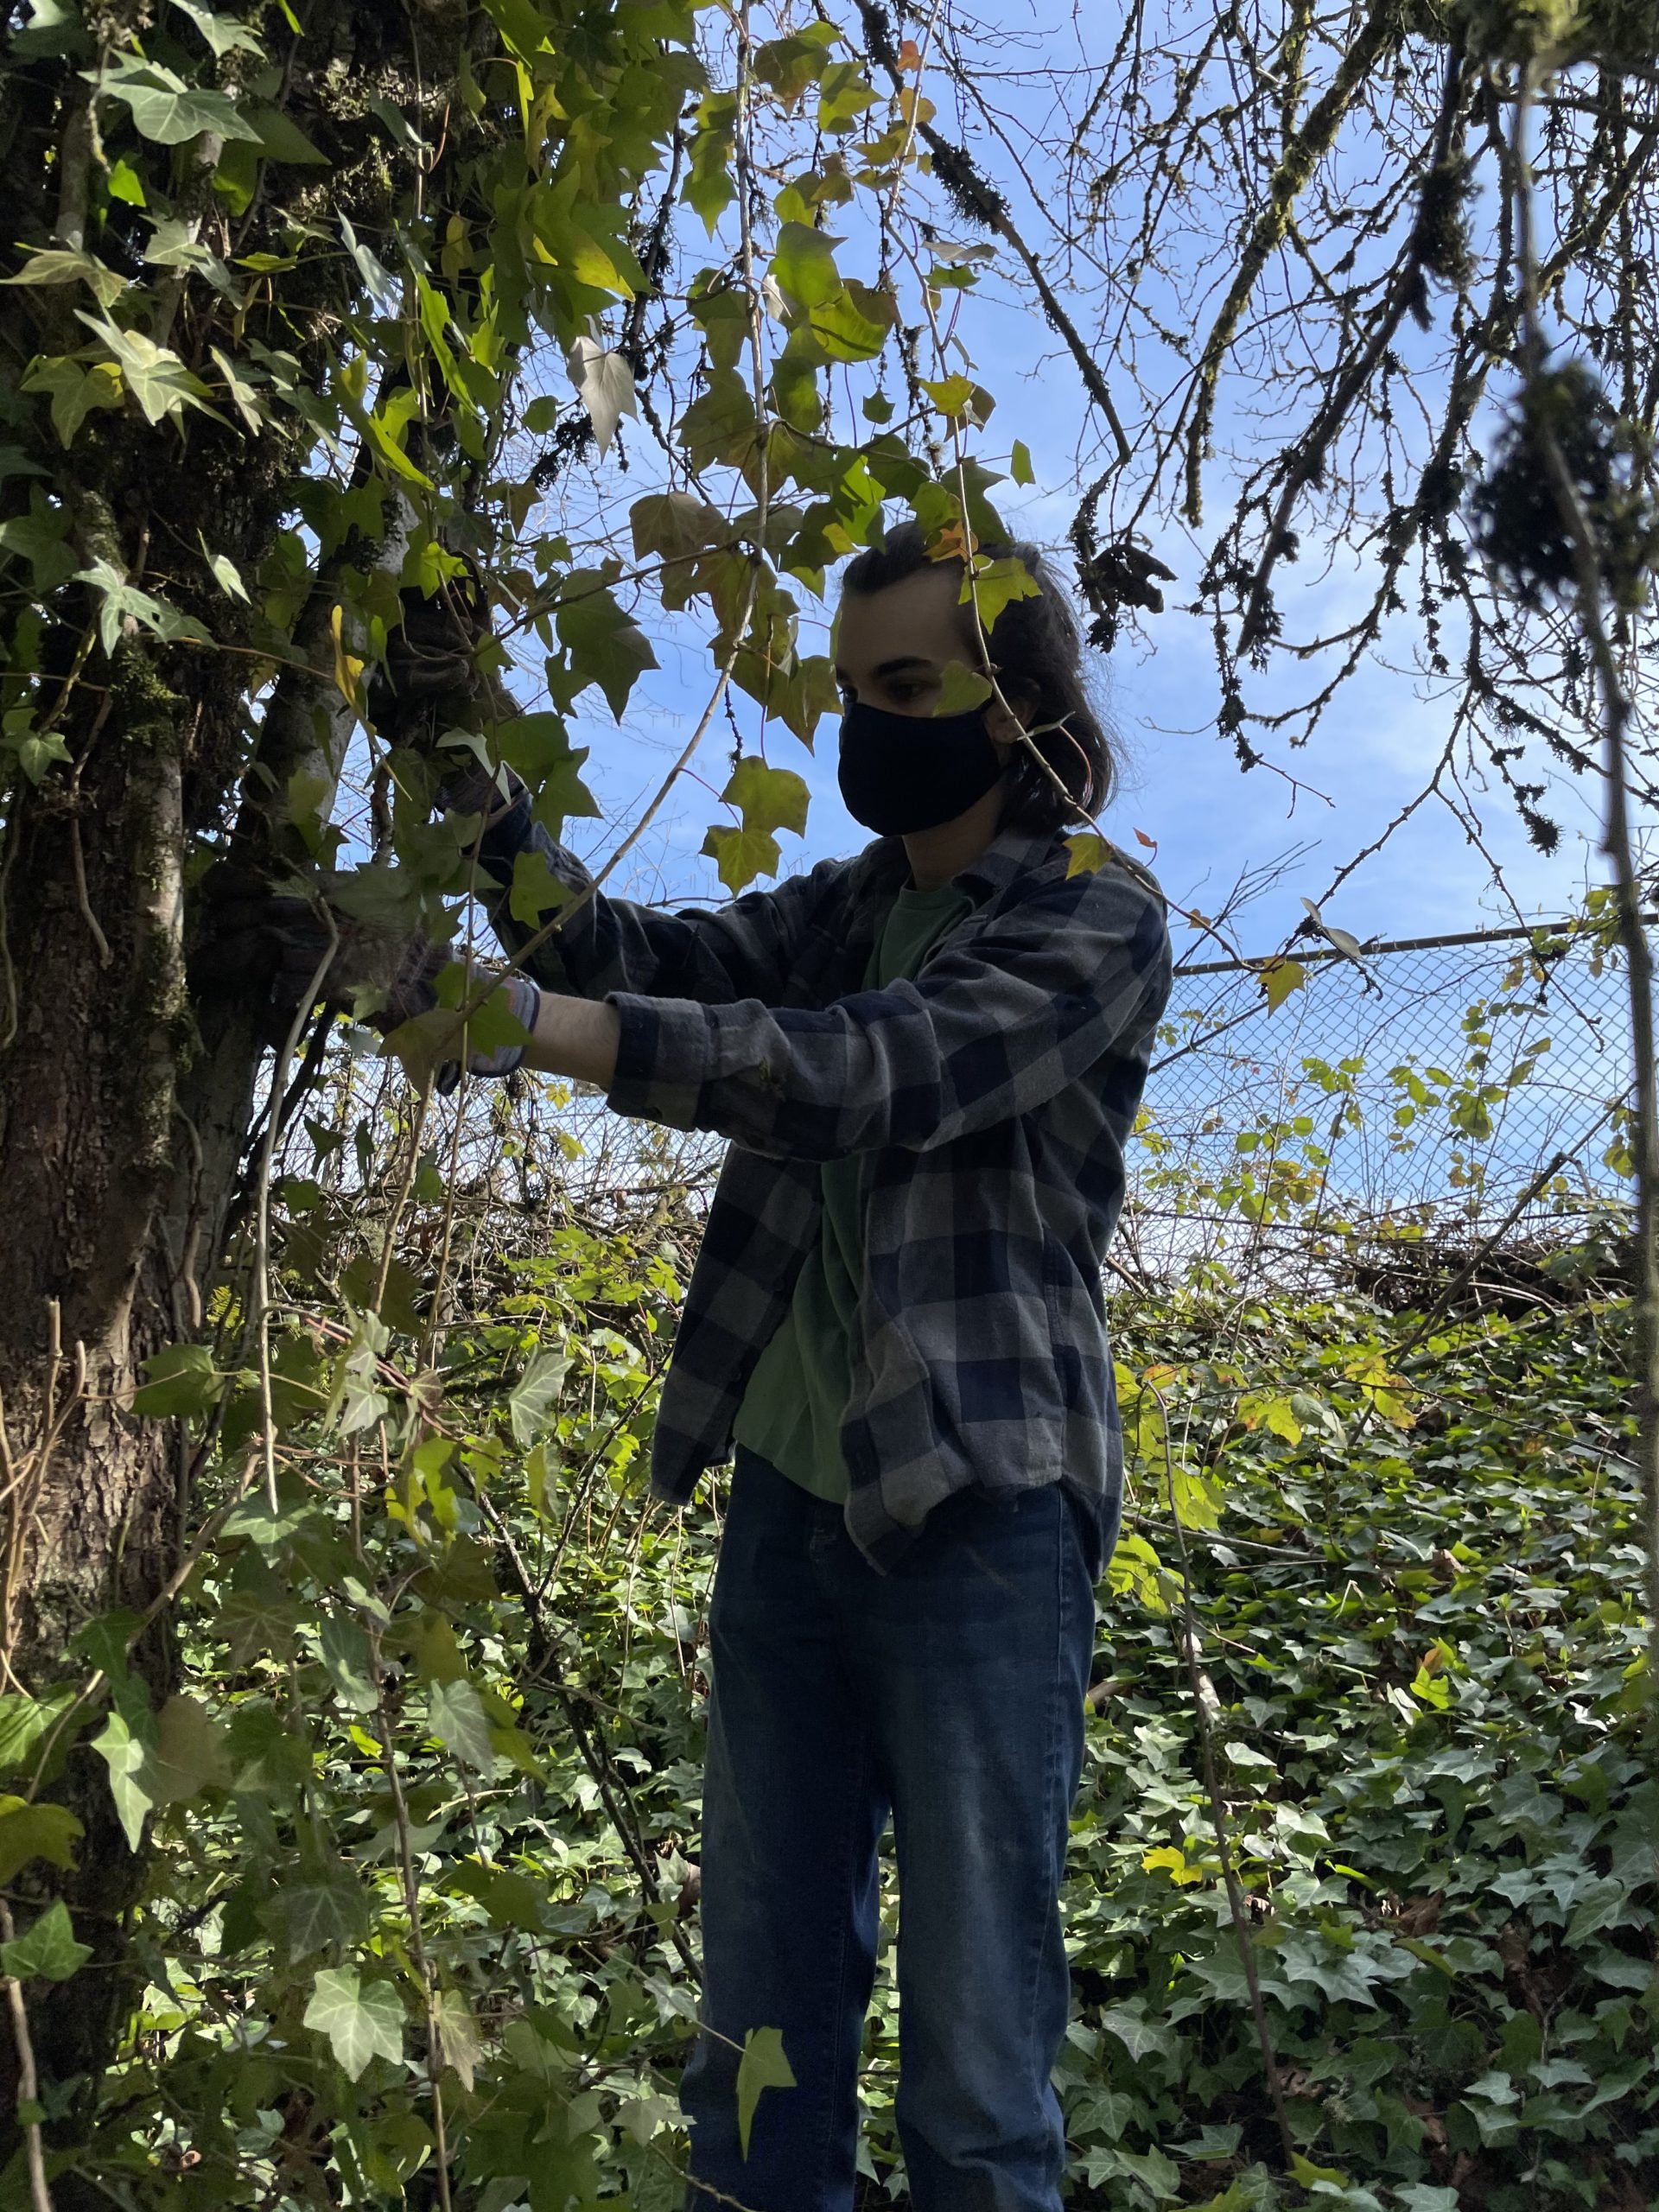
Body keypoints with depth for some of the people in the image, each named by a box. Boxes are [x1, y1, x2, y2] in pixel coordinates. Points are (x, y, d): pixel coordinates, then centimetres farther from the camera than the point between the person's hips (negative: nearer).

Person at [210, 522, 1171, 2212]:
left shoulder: (1098, 918, -6)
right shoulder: (852, 905, 16)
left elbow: (872, 1074, -22)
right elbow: (639, 956, 4)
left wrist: (517, 1022, -30)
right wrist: (480, 788, -11)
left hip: (978, 1512, -6)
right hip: (790, 1490, 6)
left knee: (972, 2052, 1)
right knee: (759, 2008, 14)